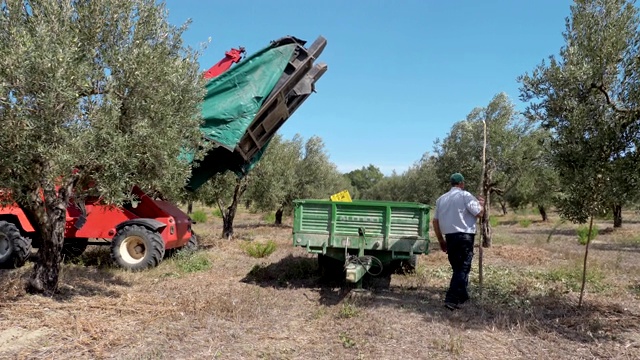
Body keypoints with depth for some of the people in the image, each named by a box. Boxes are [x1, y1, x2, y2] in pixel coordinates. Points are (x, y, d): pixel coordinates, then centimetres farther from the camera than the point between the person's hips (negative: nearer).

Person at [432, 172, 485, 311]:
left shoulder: (441, 199, 13)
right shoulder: (465, 195, -6)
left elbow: (435, 221, 13)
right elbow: (479, 213, -11)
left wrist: (441, 240, 19)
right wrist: (481, 203, 11)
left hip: (449, 237, 6)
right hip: (464, 236, -6)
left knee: (457, 267, 17)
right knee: (463, 268, -3)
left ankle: (462, 296, 28)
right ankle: (451, 299, -11)